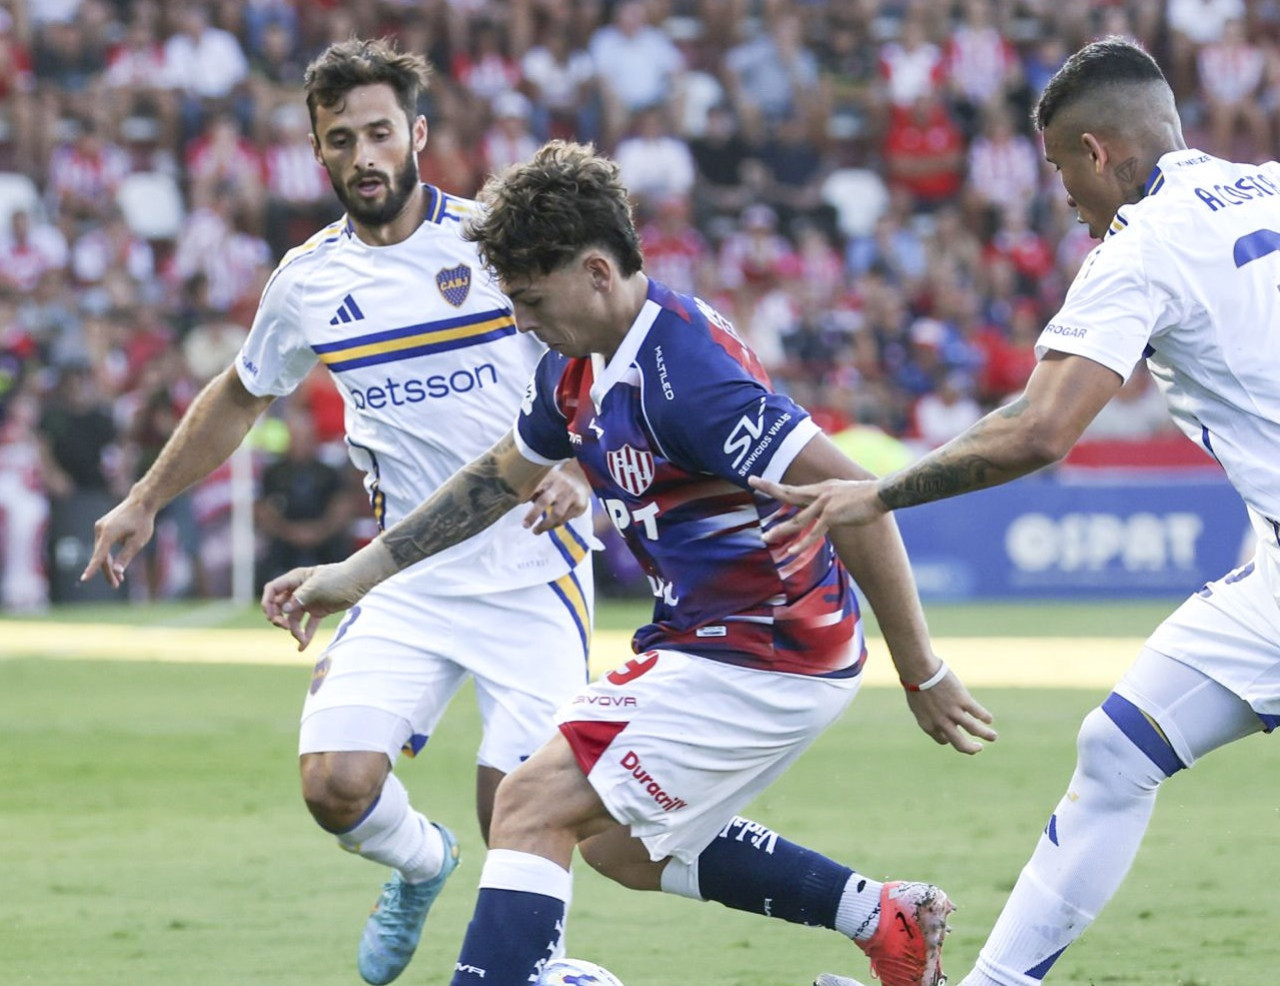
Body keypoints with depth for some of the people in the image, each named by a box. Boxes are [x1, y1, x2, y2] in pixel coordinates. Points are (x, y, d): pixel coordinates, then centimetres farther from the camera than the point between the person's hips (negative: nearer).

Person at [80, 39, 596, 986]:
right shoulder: (307, 280, 5)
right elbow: (241, 395, 24)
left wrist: (577, 469, -20)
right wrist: (146, 500, 27)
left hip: (533, 567, -3)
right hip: (410, 578, 3)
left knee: (517, 811, -11)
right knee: (337, 783, -13)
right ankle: (420, 863, 23)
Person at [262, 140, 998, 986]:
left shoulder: (683, 370, -26)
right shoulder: (579, 367, 4)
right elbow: (502, 476, 23)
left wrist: (921, 675, -23)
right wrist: (355, 576, 22)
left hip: (761, 660, -10)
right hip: (705, 643, 10)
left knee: (534, 807, -13)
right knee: (618, 842, 23)